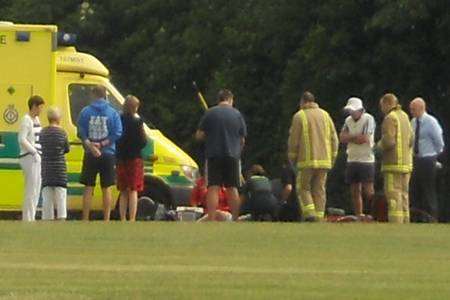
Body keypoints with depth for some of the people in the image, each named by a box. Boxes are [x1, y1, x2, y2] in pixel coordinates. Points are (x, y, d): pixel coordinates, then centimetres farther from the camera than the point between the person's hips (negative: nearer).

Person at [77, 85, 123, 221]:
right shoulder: (113, 113, -1)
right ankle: (106, 220, 3)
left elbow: (81, 133, -9)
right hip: (108, 154, 0)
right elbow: (117, 133, -8)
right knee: (106, 188, 6)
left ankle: (85, 220, 3)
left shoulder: (85, 112, 0)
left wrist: (90, 145, -16)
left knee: (88, 188, 5)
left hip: (90, 155, 0)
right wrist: (102, 144, -10)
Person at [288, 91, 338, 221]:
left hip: (307, 161, -4)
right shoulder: (325, 115, 10)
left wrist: (292, 159, 5)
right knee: (319, 190, 8)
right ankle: (319, 217, 2)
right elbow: (334, 138, 8)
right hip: (324, 160, 4)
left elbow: (293, 141, -6)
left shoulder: (299, 116, -3)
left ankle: (310, 214, -12)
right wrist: (332, 159, 12)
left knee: (303, 188, 5)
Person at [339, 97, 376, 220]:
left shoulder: (368, 119, -10)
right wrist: (356, 137, -11)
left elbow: (364, 139, -18)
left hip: (366, 160, -7)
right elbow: (342, 138, 2)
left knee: (368, 191, -8)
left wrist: (349, 137, -4)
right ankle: (358, 216, 13)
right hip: (352, 160, 7)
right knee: (355, 191, 8)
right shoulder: (349, 120, 11)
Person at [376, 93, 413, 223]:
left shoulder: (390, 118, -12)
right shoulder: (404, 116, 14)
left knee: (393, 197, -9)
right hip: (406, 163, 8)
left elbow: (388, 141, -20)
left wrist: (379, 146, -2)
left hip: (393, 164, -8)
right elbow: (410, 140, 17)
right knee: (403, 196, 11)